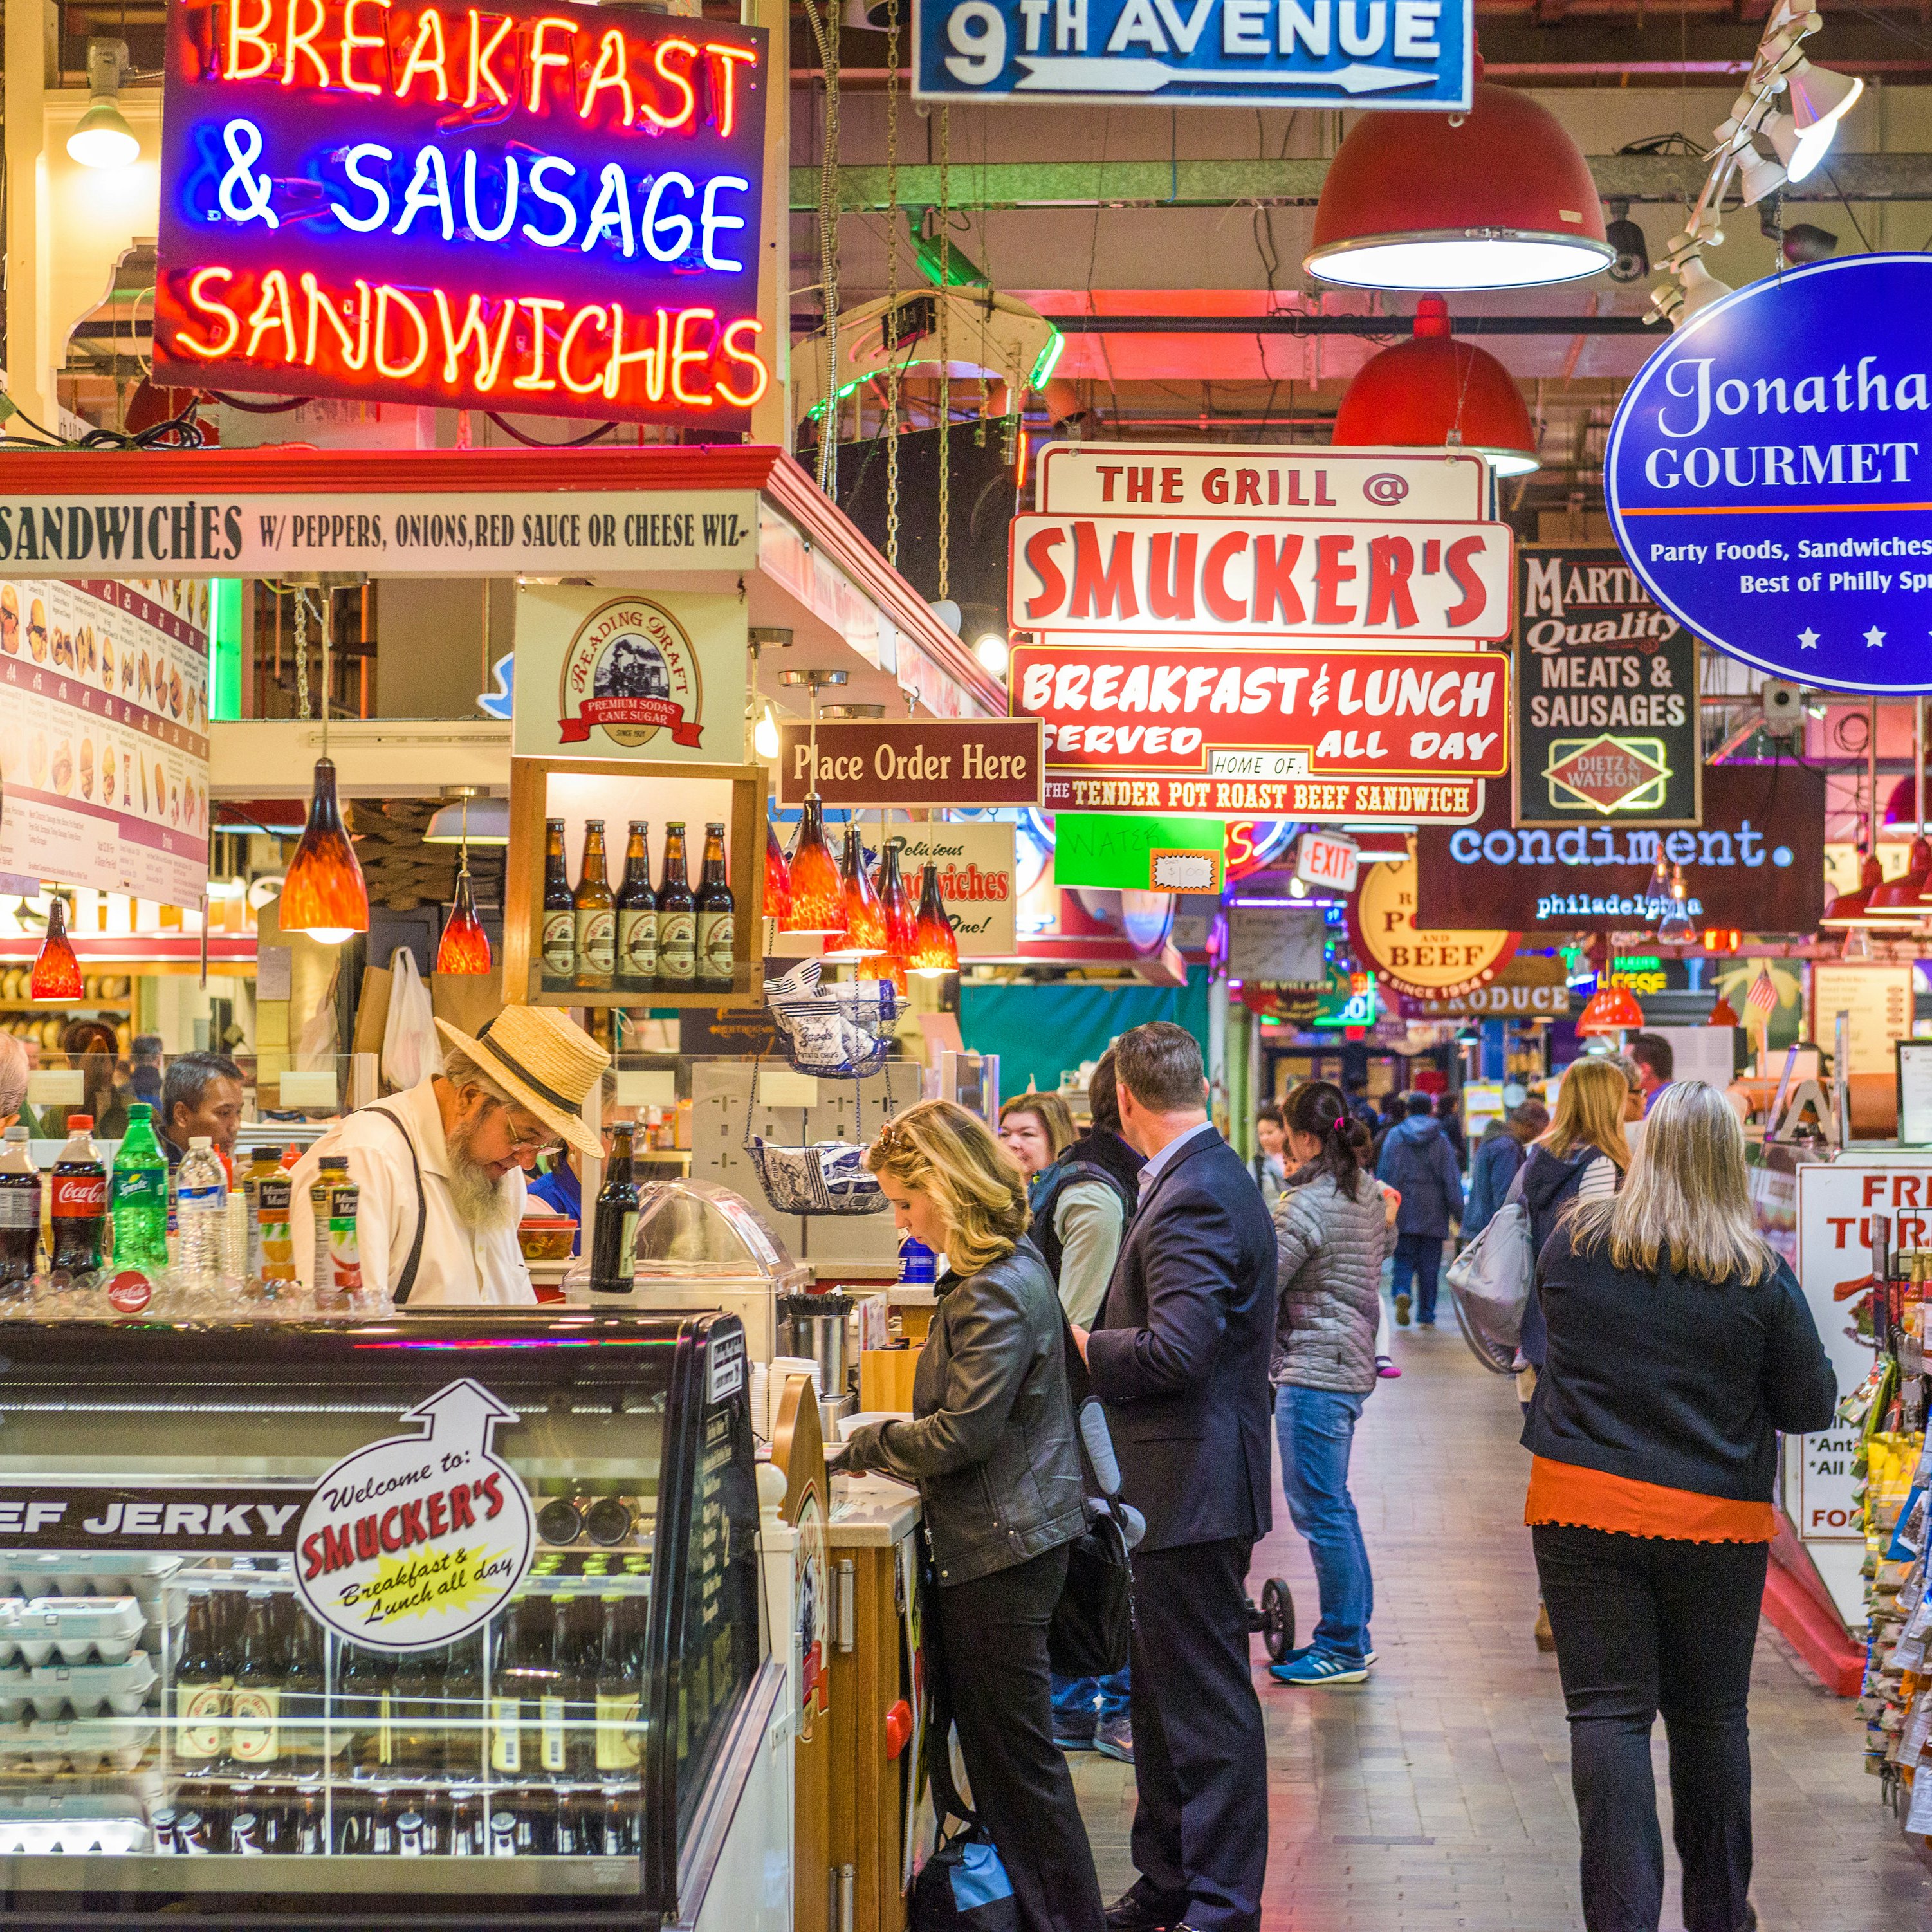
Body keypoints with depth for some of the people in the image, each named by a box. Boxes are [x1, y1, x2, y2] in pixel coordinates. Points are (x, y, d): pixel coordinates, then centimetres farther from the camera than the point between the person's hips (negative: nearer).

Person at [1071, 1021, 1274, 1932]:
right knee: (1164, 1692, 19)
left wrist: (1079, 1343, -13)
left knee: (1208, 1704, -3)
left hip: (1192, 1487, -11)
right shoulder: (1208, 1179, 12)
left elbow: (1175, 1351, -27)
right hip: (1183, 1483, 11)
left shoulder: (1193, 1198, -20)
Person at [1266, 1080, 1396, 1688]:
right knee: (1333, 1503, 18)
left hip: (1314, 1372, -10)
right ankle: (1353, 1633, 26)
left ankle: (1343, 1648, 4)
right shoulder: (1366, 1191, 9)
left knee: (1320, 1509, -2)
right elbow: (1386, 1242, 27)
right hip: (1353, 1363, 10)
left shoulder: (1304, 1206, -19)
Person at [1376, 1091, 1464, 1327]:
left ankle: (1401, 1292, -20)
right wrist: (1459, 1213, 2)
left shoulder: (1394, 1136, 2)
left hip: (1402, 1212, 0)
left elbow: (1383, 1175, 2)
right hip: (1432, 1214, 0)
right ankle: (1427, 1316, 6)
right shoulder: (1440, 1140, 0)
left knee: (1404, 1258, 8)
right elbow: (1452, 1180, -2)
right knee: (1429, 1265, 6)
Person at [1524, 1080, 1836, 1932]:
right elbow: (1812, 1407, -1)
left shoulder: (1573, 1245, -4)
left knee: (1608, 1712, 1)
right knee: (1710, 1716, 15)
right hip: (1715, 1522, 0)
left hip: (1582, 1510, 0)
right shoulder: (1760, 1277, -9)